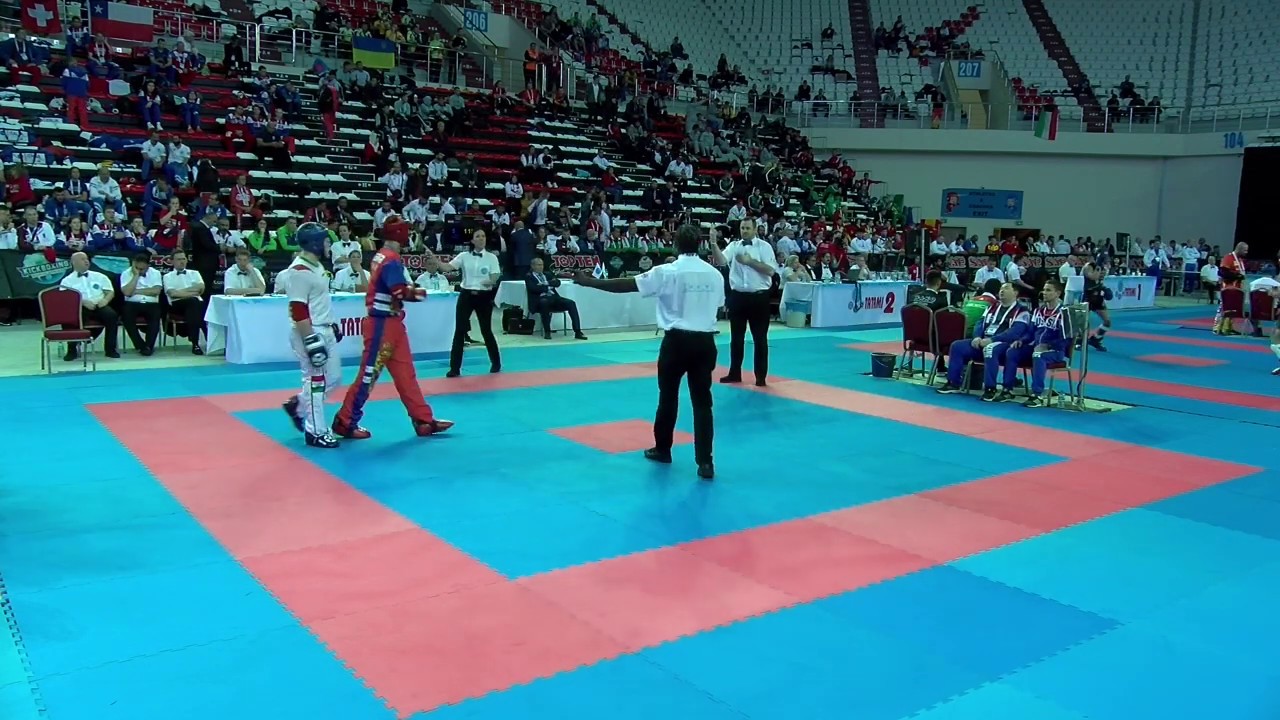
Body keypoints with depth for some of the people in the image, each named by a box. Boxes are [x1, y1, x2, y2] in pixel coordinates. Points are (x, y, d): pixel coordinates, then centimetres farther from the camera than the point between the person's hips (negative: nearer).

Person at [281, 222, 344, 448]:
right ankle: (316, 432, 9)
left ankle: (297, 406, 32)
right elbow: (299, 311, -23)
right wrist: (311, 342, -24)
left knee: (334, 378, 15)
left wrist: (332, 325, 24)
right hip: (310, 334, -10)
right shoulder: (299, 271, -20)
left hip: (324, 331, 10)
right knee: (316, 380, -1)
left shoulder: (316, 265, 11)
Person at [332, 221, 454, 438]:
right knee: (370, 372, -2)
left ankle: (423, 420, 16)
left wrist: (410, 290, -1)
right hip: (382, 325, -10)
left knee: (405, 372, 11)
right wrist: (418, 293, -8)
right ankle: (345, 422, 8)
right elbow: (401, 293, -26)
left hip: (388, 323, 10)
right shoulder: (391, 260, -17)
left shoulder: (381, 256, 12)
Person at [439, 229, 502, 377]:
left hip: (483, 296, -1)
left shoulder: (491, 257, 0)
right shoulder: (464, 256, 2)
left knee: (486, 330, 9)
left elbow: (495, 278, -6)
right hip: (466, 295, 1)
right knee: (459, 330, -4)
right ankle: (455, 368, 0)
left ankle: (496, 363, 28)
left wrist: (488, 282, -27)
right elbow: (447, 267, -8)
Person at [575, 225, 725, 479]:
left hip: (677, 340, -3)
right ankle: (705, 461, -1)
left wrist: (589, 282, -2)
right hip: (705, 341, 3)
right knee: (702, 401, 4)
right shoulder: (715, 274, 4)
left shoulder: (666, 272, -8)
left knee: (668, 396, 15)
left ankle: (662, 449, 31)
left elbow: (626, 285, -8)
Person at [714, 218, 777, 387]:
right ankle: (735, 373, 24)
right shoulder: (734, 245, 5)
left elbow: (771, 270, -11)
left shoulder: (764, 246, -2)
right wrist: (713, 244, -26)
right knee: (736, 337, 12)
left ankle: (761, 376, 13)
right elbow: (721, 260, -11)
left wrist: (750, 261, -17)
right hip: (738, 296, 3)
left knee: (760, 339, 4)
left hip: (758, 297, -3)